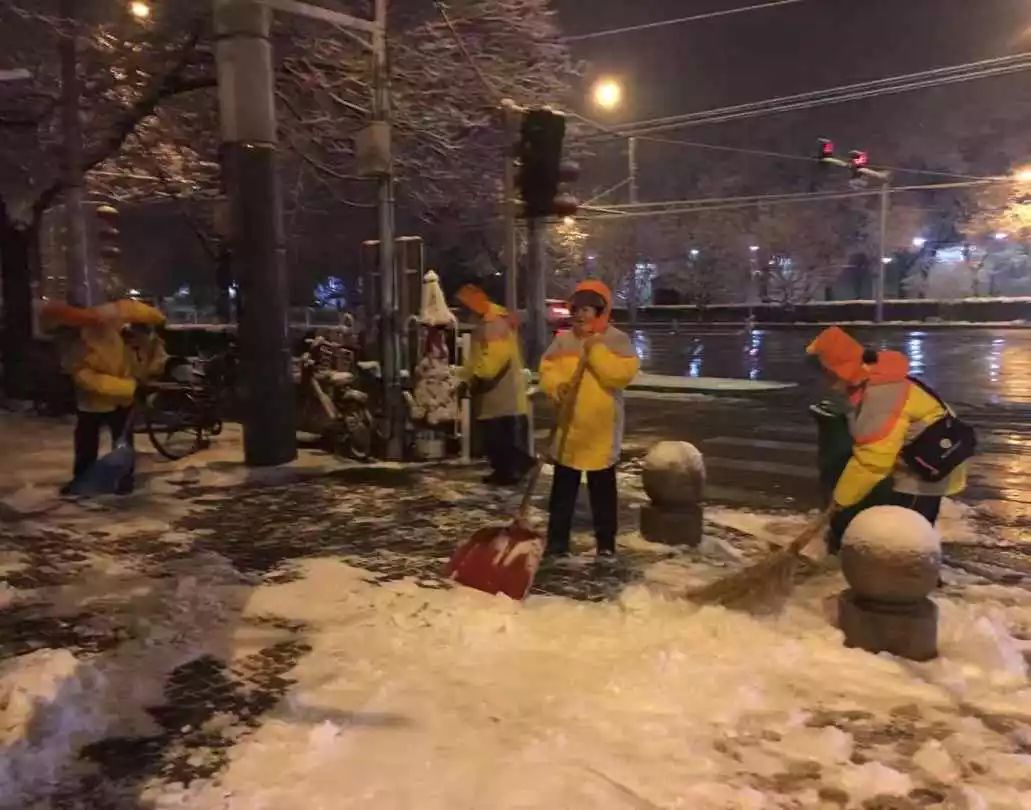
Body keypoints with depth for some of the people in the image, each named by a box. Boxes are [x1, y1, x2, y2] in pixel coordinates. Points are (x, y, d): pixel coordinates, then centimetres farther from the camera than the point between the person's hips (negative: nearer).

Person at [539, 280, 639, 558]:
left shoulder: (617, 340, -6)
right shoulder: (562, 340, 6)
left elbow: (623, 374, -19)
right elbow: (547, 369, 5)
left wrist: (596, 351, -22)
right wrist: (556, 385, -15)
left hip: (601, 427, -3)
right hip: (568, 426, 3)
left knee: (603, 488, 8)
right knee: (563, 487, 10)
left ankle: (606, 542, 19)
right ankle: (557, 540, 19)